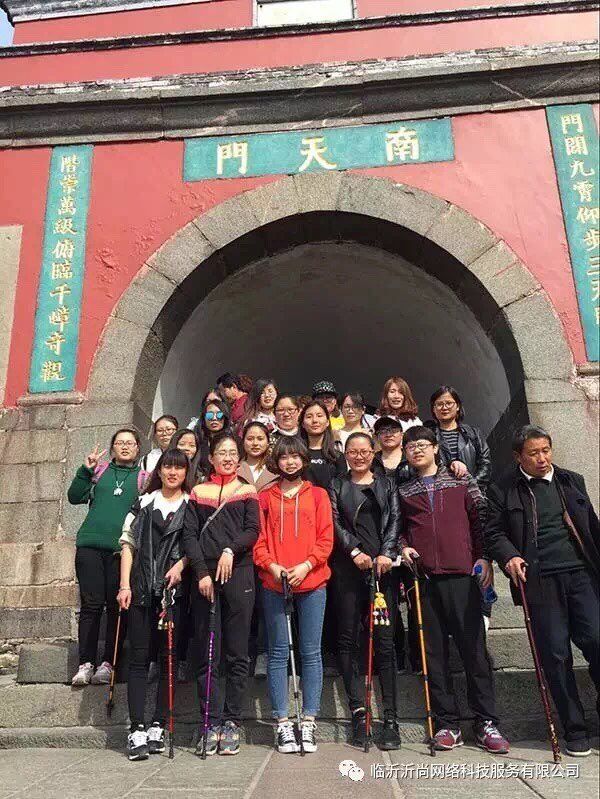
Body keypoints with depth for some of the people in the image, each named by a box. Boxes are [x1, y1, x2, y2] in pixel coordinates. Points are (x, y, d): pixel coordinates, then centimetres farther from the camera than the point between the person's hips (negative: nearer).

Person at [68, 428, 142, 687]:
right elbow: (74, 497, 8)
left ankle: (108, 663, 10)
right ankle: (85, 663, 6)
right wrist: (85, 471, -3)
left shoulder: (144, 477, 10)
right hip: (90, 545, 1)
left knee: (116, 606, 1)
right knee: (91, 604, -1)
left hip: (122, 549, -1)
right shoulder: (99, 471, 14)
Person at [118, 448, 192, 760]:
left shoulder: (192, 505, 7)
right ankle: (136, 729, 5)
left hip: (174, 589, -1)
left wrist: (181, 564, -13)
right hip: (141, 590, 1)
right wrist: (124, 585, 1)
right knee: (139, 658, 0)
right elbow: (128, 544, 9)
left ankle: (158, 726, 15)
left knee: (169, 657, 4)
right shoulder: (144, 502, 12)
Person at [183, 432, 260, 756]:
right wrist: (201, 573, -7)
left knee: (236, 653, 2)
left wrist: (231, 549, -18)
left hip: (238, 575, 0)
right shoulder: (198, 493, 12)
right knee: (207, 654, 2)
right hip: (204, 577, 1)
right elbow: (189, 535, 4)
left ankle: (231, 723, 12)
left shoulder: (247, 492, 11)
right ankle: (212, 723, 11)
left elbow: (253, 531, 0)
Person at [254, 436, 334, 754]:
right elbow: (259, 539, 5)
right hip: (273, 583, 1)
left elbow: (325, 538, 2)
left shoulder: (318, 495, 8)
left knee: (311, 652, 5)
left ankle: (309, 721, 15)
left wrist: (306, 565, -11)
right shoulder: (265, 497, 9)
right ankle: (283, 722, 16)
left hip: (311, 582, 0)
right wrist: (271, 566, -11)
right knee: (278, 653, 6)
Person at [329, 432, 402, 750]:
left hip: (381, 568, 0)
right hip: (347, 569, 0)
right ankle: (358, 712, 9)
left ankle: (391, 718, 2)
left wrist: (386, 553, -10)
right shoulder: (337, 485, 14)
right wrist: (354, 551, -11)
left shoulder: (386, 485, 16)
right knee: (349, 640, 1)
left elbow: (394, 521, 5)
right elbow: (334, 523, 3)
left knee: (385, 641, -3)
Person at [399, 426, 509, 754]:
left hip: (462, 573, -1)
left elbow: (479, 517, 9)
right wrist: (403, 548, -1)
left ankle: (486, 722, 13)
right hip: (424, 578, 2)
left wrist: (484, 557, 2)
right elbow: (398, 527, 18)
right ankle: (448, 724, 16)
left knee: (474, 648, 0)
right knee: (434, 652, 5)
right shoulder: (403, 490, 13)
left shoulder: (460, 479, 10)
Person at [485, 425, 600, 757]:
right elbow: (493, 532, 3)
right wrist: (509, 557, -14)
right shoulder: (503, 490, 3)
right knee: (555, 654, 2)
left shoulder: (572, 481, 14)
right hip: (539, 580, -2)